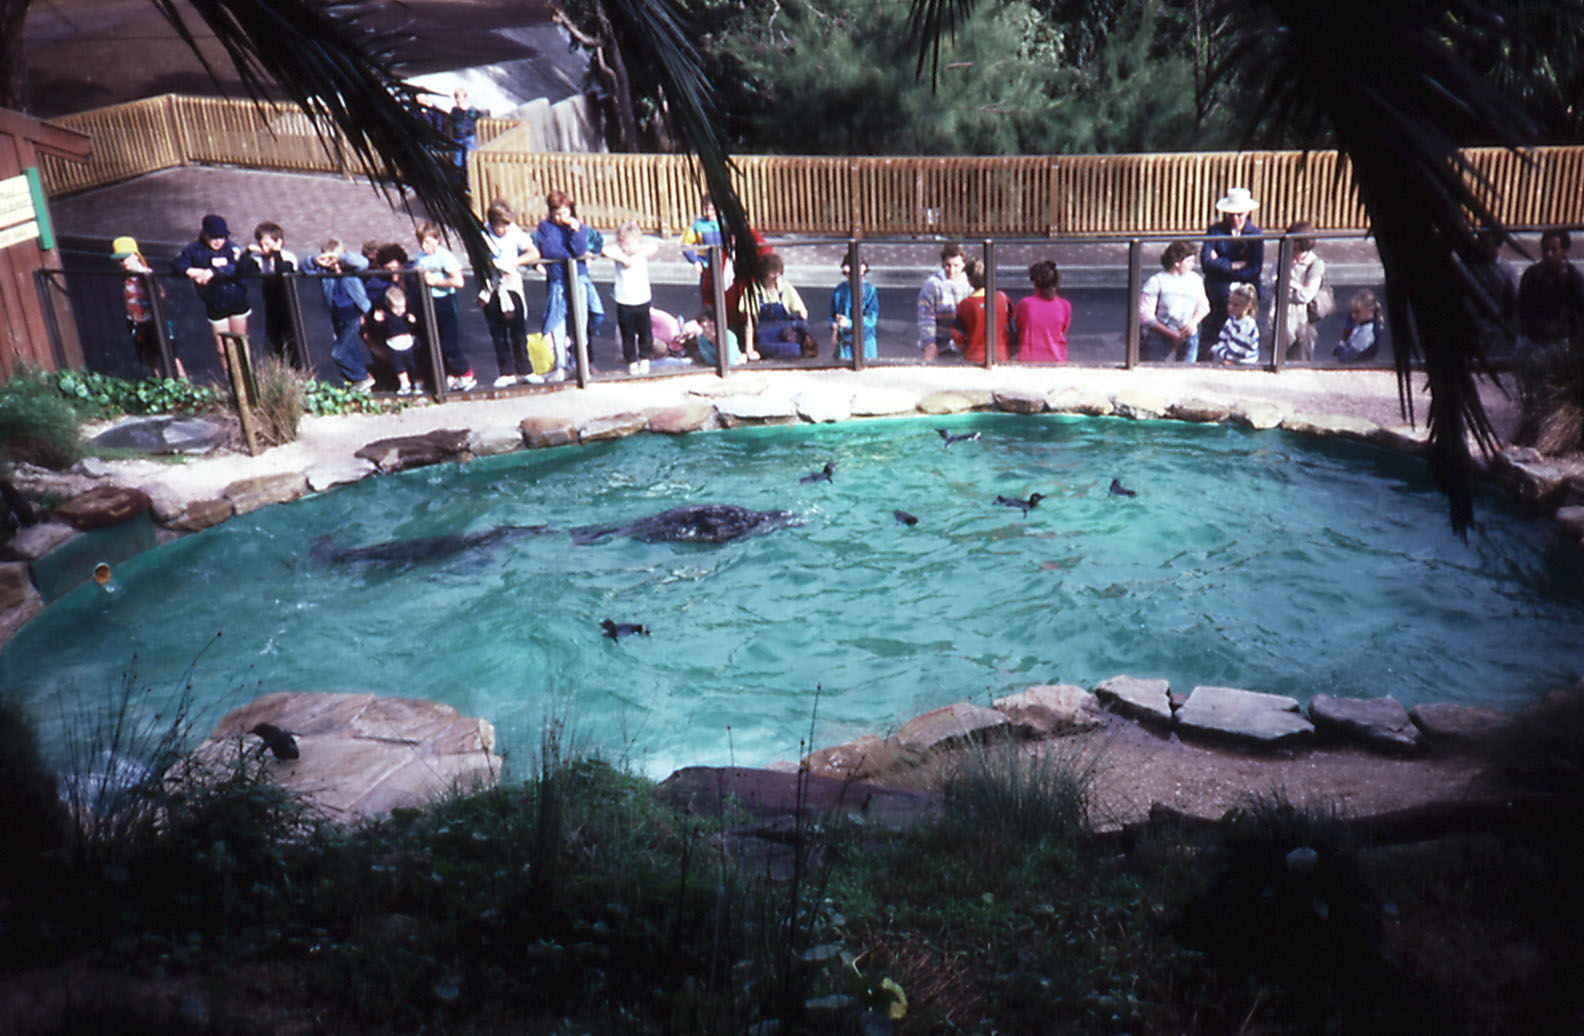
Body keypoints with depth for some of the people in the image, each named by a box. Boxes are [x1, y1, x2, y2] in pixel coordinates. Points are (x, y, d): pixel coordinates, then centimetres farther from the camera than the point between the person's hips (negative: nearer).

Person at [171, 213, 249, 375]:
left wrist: (213, 272, -40)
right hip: (215, 305, 1)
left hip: (237, 300, 0)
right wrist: (191, 271, -26)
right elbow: (176, 264, -6)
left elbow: (237, 268, -26)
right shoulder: (194, 250, -4)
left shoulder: (232, 247, -9)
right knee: (222, 349, 3)